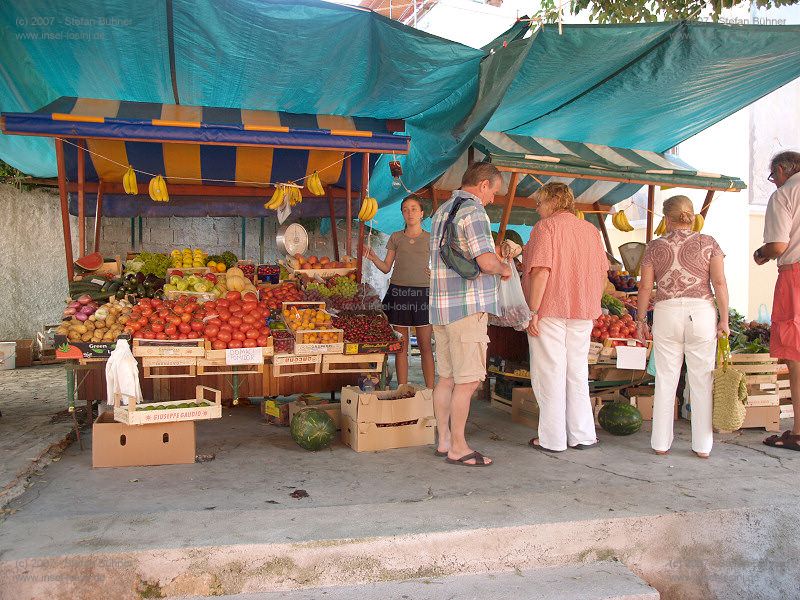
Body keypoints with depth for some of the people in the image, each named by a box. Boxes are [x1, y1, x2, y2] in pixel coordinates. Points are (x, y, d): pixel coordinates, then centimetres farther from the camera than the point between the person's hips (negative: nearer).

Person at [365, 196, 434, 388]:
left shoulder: (430, 238, 8)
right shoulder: (395, 238, 12)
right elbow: (386, 267, 12)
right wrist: (373, 258, -6)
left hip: (422, 293, -1)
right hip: (398, 292, 1)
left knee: (425, 344, -1)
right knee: (401, 345, 3)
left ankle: (430, 389, 4)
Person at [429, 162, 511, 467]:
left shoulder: (442, 211, 18)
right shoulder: (473, 210, -11)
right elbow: (486, 261, -22)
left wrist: (494, 261, 21)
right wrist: (503, 268, 0)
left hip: (441, 306, 9)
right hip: (467, 307, -9)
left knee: (446, 378, 13)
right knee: (467, 381, -2)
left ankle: (444, 441, 20)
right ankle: (458, 448, 4)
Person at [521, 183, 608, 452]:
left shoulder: (546, 226, -7)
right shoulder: (591, 229, 11)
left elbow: (541, 270, -17)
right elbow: (602, 273, 13)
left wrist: (533, 312, -15)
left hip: (549, 309, -6)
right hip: (582, 311, 6)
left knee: (549, 374, 1)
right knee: (577, 373, 14)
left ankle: (553, 439, 7)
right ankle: (582, 435, 20)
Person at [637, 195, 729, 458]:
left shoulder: (655, 246, 5)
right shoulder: (708, 243, 4)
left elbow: (645, 287, 3)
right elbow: (719, 283, -3)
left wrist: (641, 320, 11)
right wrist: (724, 319, 2)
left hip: (666, 312, 0)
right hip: (702, 311, 0)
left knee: (665, 381, 7)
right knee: (702, 382, 7)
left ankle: (661, 443, 12)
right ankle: (702, 446, 13)